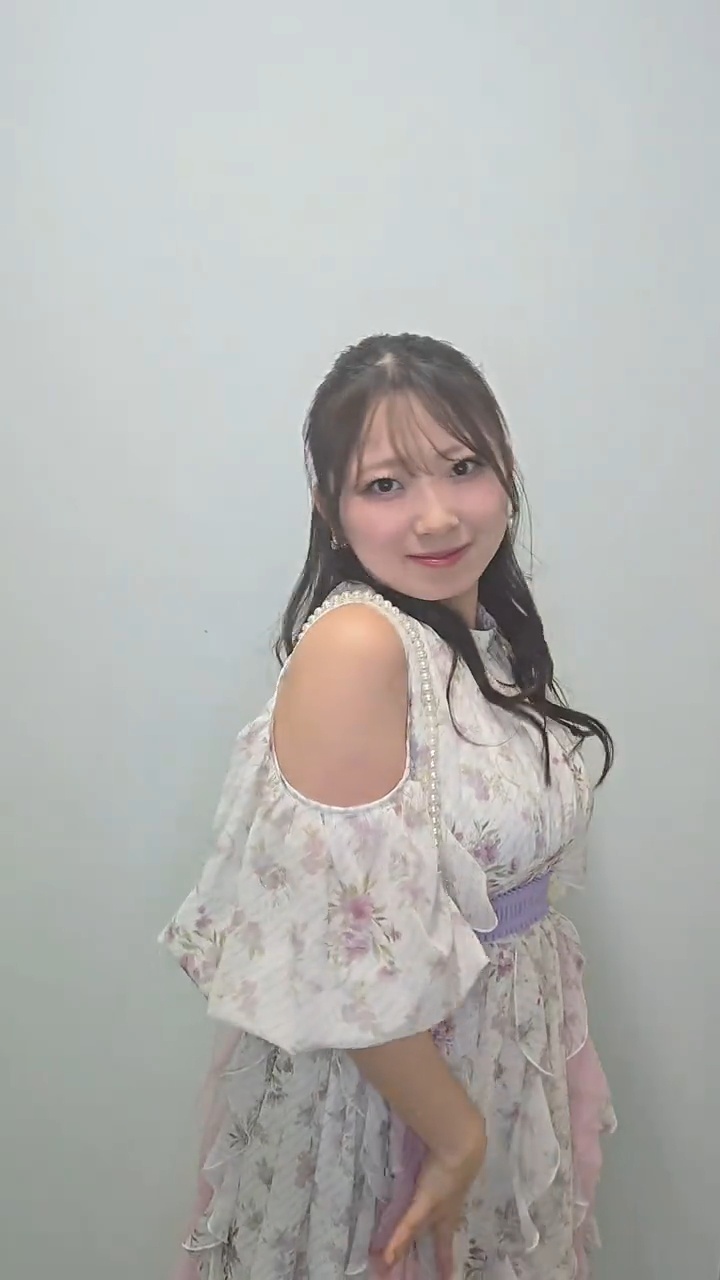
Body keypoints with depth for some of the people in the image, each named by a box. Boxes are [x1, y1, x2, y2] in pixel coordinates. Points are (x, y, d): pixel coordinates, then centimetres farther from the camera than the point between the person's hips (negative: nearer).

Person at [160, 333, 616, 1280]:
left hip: (513, 1055, 7)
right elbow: (344, 951, -27)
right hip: (387, 1084, -7)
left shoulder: (490, 625, -1)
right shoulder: (355, 645, -27)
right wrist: (457, 1132, -16)